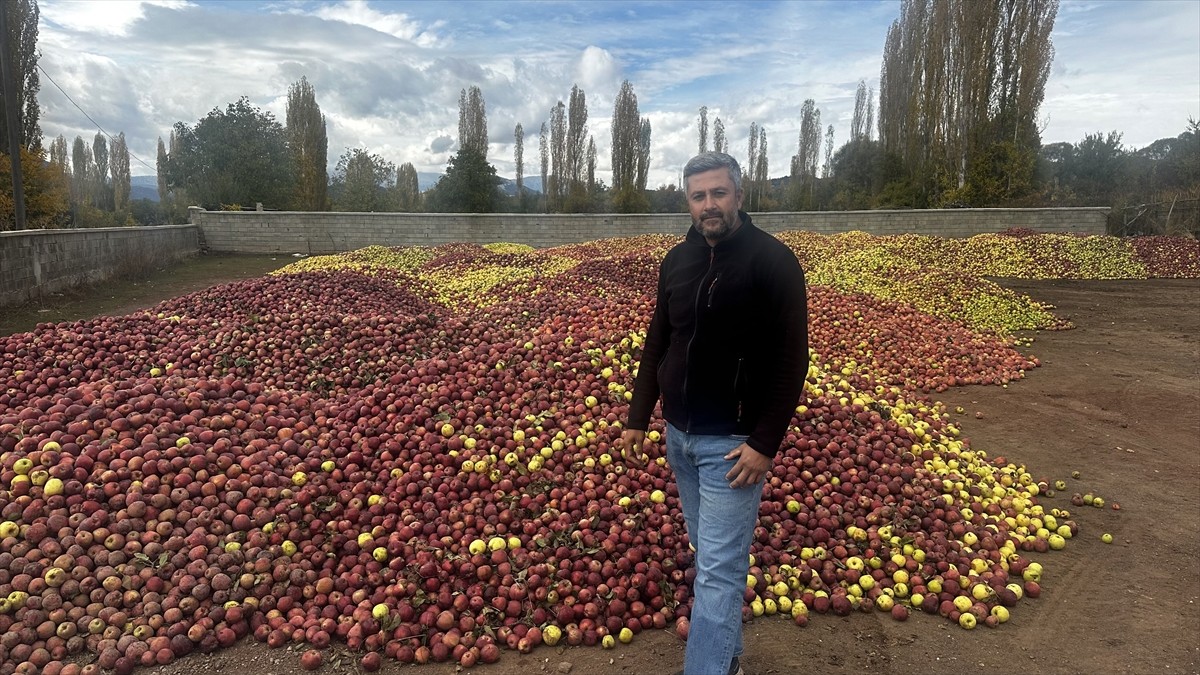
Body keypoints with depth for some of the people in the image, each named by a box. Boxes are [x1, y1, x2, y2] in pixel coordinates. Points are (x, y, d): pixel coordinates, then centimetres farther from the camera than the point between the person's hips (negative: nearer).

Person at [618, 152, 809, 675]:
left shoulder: (773, 261, -13)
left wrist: (765, 443, -18)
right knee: (708, 552, 18)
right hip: (678, 436, 6)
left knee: (718, 569, -3)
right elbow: (657, 343, 11)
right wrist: (637, 419, 9)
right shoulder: (676, 261, 5)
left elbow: (791, 360, -14)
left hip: (732, 442, -6)